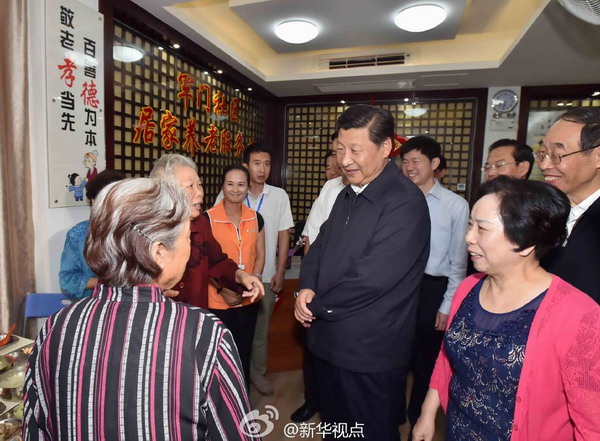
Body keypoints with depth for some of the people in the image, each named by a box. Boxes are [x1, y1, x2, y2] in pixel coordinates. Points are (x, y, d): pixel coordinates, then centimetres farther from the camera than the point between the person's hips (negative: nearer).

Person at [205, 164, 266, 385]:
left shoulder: (256, 218, 2)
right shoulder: (208, 218, -9)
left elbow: (259, 255, 6)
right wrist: (223, 288, -17)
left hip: (248, 300, 4)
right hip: (217, 301, -3)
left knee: (244, 353, 19)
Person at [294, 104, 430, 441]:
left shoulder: (406, 201, -21)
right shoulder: (348, 194, 9)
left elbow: (371, 277, -27)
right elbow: (320, 246, 10)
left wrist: (316, 306, -12)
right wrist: (307, 287, -10)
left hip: (371, 351, -8)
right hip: (330, 340, 8)